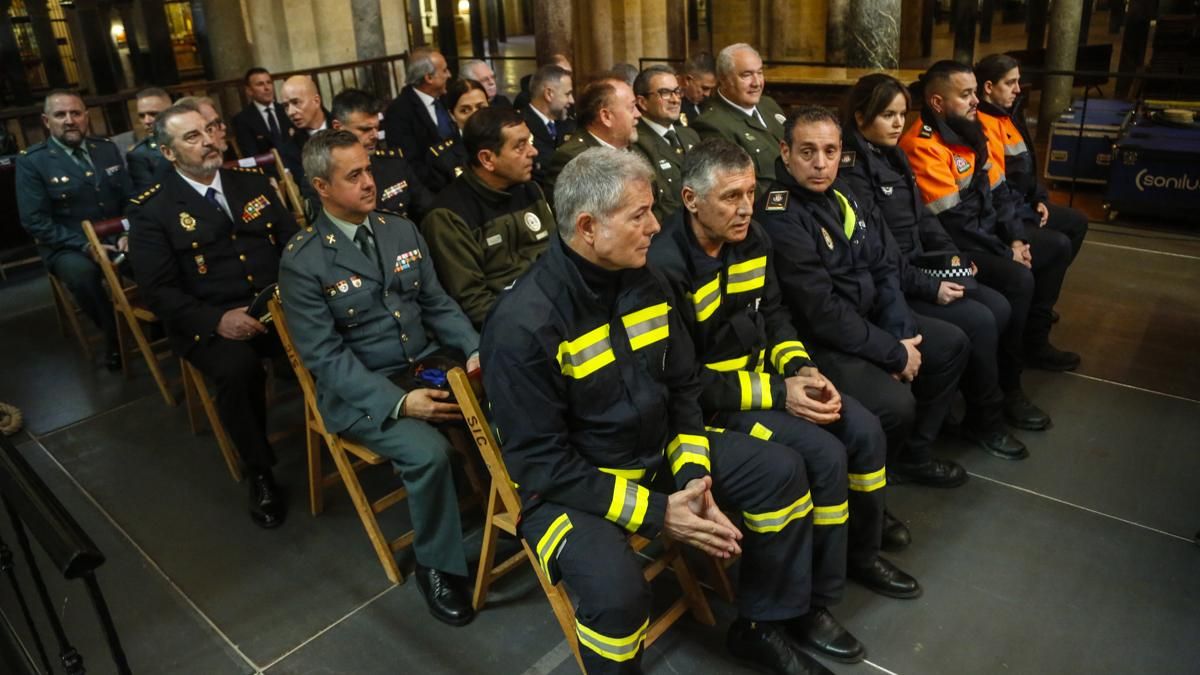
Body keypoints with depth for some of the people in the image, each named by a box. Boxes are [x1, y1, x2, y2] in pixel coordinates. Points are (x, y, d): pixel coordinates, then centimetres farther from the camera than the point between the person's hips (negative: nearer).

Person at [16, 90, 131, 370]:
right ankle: (116, 338, -14)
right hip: (68, 247, -4)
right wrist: (84, 245, -20)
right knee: (81, 273, -37)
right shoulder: (31, 160, -3)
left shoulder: (107, 148, 9)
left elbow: (130, 196, 10)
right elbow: (34, 220, -8)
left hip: (115, 236, 4)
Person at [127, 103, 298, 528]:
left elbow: (292, 239, 12)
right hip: (209, 322, -3)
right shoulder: (151, 209, 0)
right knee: (238, 368, -35)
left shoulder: (253, 181, 13)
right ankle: (260, 472, -12)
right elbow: (158, 291, -6)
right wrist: (217, 320, -21)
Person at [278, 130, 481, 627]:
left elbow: (437, 303, 10)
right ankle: (437, 565, -4)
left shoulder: (403, 230, 6)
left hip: (431, 365, 5)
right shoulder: (302, 261, -11)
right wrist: (398, 401, -24)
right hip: (360, 391, -5)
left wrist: (474, 350, -9)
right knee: (429, 452, -30)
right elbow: (325, 355, -14)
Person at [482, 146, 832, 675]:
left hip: (658, 450, 7)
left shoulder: (645, 282, -3)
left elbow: (683, 388, 5)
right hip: (567, 482, -7)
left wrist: (692, 476, -11)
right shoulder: (524, 324, -25)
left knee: (780, 472, 0)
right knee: (616, 591, -33)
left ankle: (761, 627, 19)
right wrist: (655, 512, -25)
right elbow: (543, 462, -23)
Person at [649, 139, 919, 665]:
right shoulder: (666, 266, -24)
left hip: (764, 374, 8)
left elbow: (774, 316, 11)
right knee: (824, 454, -20)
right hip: (709, 401, -8)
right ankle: (813, 603, 0)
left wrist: (803, 371, -9)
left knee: (866, 430, -1)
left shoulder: (753, 238, 1)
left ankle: (862, 553, 25)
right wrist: (778, 394, -22)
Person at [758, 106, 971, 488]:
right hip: (817, 342, -9)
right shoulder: (779, 218, -23)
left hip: (868, 318, 10)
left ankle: (912, 455, 27)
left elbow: (885, 269, 7)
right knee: (896, 403, -26)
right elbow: (821, 311, -26)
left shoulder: (845, 196, 4)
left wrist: (900, 337, -7)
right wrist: (895, 353, -17)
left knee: (952, 344, 14)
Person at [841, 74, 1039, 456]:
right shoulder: (852, 169, -17)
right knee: (979, 321, -15)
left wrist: (952, 254, 2)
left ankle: (1004, 392, 20)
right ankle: (984, 420, 4)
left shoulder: (893, 156, 11)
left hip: (918, 267, 9)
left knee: (999, 307, 0)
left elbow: (923, 217, 17)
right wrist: (929, 287, -20)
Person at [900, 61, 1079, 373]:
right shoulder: (923, 146, -22)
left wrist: (1016, 239, 0)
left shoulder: (968, 132, 8)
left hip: (986, 233, 10)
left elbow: (995, 192, 14)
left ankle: (1033, 342, 22)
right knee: (1017, 278, -28)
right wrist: (1006, 253, -15)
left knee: (1058, 245, 14)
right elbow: (953, 221, -24)